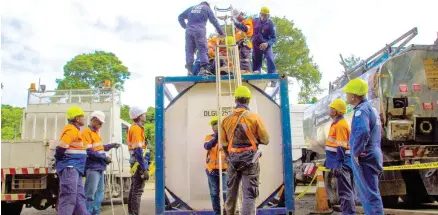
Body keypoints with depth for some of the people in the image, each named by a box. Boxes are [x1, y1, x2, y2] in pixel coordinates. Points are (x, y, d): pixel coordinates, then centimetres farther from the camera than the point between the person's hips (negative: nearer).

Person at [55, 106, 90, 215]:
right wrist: (61, 160, -5)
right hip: (70, 168, -10)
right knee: (69, 198, -10)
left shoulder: (74, 130, 21)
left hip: (74, 169, 10)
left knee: (79, 197, 9)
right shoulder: (71, 130, -10)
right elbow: (61, 148, -18)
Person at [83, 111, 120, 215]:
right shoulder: (87, 132, -12)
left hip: (100, 167, 10)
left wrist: (111, 145, 10)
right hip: (93, 167, -10)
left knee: (99, 192, 14)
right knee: (90, 193, -8)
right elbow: (89, 151, -20)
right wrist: (104, 158, -18)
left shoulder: (95, 132, 17)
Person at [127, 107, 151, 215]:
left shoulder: (134, 128, 16)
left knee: (134, 189, 15)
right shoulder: (137, 129, -15)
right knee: (138, 191, -7)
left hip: (136, 163, 10)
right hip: (139, 163, -10)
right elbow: (138, 150, -21)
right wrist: (144, 169, -22)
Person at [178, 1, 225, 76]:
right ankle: (203, 68, -18)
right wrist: (221, 32, 13)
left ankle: (189, 70, -4)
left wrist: (185, 27, 25)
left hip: (189, 30, 3)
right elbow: (214, 21, 11)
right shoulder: (207, 8, 17)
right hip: (200, 30, -3)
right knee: (202, 49, -4)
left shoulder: (191, 8, 26)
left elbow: (180, 17, 24)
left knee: (189, 50, 4)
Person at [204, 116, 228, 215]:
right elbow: (207, 146, -14)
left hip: (224, 169, -3)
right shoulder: (209, 137, 7)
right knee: (214, 193, 9)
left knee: (225, 192, -8)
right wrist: (216, 138, -29)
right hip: (212, 169, 3)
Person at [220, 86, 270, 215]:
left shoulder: (227, 119, 3)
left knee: (231, 191, 20)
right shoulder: (254, 117, -8)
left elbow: (223, 142, 7)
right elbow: (265, 140, -3)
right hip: (249, 159, -4)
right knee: (249, 194, -4)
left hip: (233, 159, 4)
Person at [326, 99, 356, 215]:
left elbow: (341, 147, -21)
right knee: (346, 190, 14)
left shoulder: (340, 125, -16)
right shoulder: (337, 123, 16)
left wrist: (338, 165, -23)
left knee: (344, 191, -7)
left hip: (341, 164, -10)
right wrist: (334, 162, 24)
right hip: (341, 162, 10)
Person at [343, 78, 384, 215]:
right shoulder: (369, 108, 15)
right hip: (371, 155, 10)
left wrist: (357, 152, -24)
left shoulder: (361, 110, -17)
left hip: (364, 158, -10)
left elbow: (362, 132, -36)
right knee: (368, 193, 20)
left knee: (370, 195, -4)